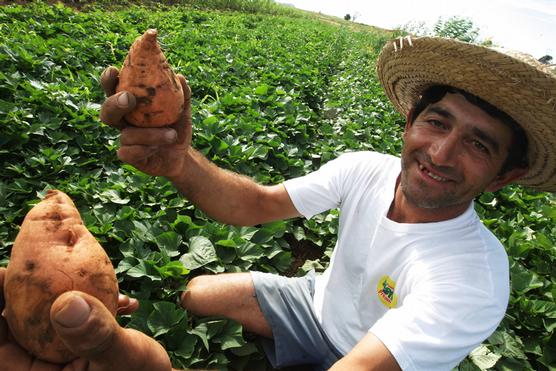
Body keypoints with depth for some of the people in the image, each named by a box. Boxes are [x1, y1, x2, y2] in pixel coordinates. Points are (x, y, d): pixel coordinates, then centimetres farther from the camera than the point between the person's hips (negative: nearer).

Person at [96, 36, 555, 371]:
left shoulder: (473, 281, -34)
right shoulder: (365, 170, -19)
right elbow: (259, 204, -21)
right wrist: (178, 161, -44)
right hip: (317, 302, 4)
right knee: (198, 293, 5)